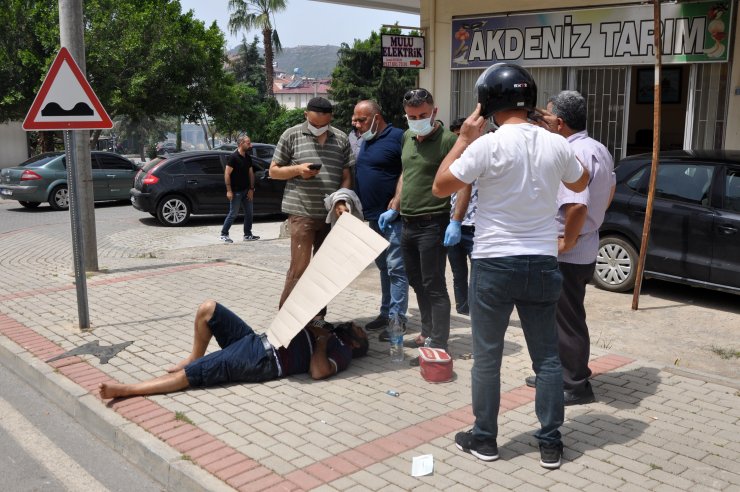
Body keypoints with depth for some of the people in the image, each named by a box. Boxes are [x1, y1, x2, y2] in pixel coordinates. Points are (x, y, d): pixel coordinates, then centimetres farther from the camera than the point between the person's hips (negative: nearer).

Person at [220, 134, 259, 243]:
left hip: (246, 191, 7)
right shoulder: (233, 157, -13)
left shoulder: (248, 157, 8)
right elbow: (227, 174, -15)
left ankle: (247, 235, 19)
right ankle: (223, 234, 9)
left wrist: (251, 189, 5)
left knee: (248, 213, 10)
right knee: (233, 213, -2)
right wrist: (229, 190, -18)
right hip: (236, 192, -7)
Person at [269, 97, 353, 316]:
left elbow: (346, 176, 11)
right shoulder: (291, 135, 1)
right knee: (299, 267, -8)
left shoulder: (341, 139, 9)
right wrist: (298, 169, -12)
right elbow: (274, 171, 6)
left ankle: (318, 318, 22)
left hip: (332, 214, 4)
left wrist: (341, 201, -7)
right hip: (302, 212, -4)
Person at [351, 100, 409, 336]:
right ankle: (386, 313, 23)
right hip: (373, 216, 9)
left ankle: (397, 318, -3)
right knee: (384, 267, 15)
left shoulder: (397, 137, -10)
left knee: (395, 268, -7)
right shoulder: (366, 142, 17)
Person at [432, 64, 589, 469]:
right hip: (542, 264, 4)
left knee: (487, 357, 10)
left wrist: (463, 138, 1)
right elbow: (580, 184, 20)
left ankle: (484, 439, 21)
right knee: (547, 356, 13)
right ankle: (550, 443, 20)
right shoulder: (556, 144, 0)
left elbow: (440, 187, -5)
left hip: (495, 265, -4)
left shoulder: (488, 145, -14)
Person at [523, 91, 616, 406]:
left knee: (568, 320, 2)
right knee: (563, 317, 20)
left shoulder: (572, 154, -23)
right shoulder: (598, 149, 10)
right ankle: (559, 374, 33)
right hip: (586, 247, 10)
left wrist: (567, 242, -21)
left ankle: (576, 386, 14)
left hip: (568, 254, -10)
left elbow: (577, 206, -33)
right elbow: (610, 190, 23)